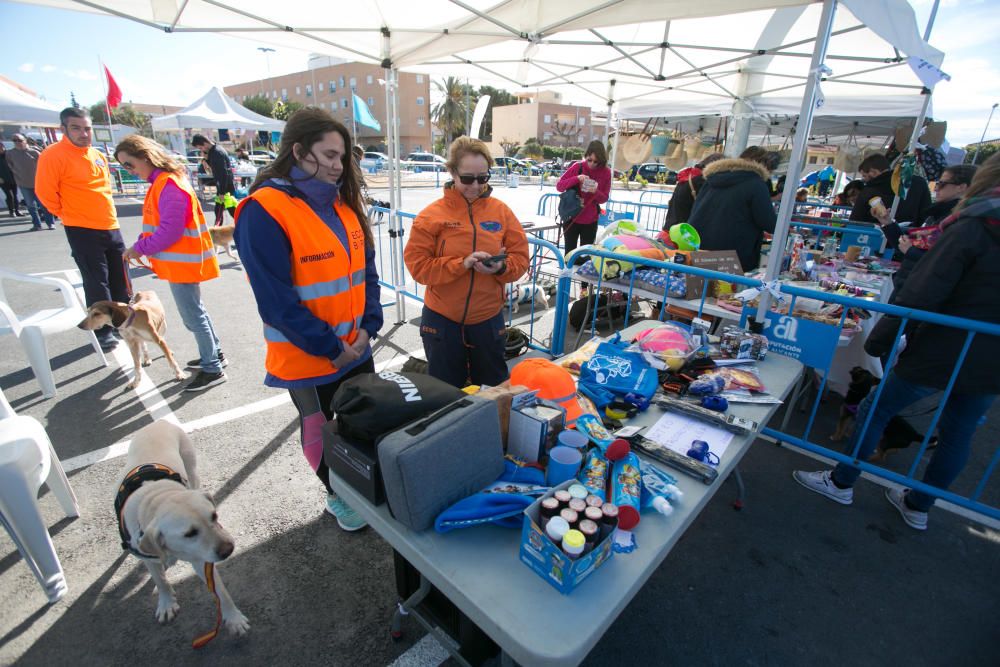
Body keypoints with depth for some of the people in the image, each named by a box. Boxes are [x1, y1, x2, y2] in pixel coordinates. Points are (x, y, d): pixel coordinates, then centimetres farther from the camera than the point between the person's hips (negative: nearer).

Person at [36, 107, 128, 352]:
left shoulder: (98, 155, 10)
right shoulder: (53, 155, -12)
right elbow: (45, 193, -10)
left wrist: (104, 213, 17)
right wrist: (69, 214, 2)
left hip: (111, 227, 6)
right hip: (82, 231, -6)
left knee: (120, 279, 13)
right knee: (96, 282, -2)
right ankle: (103, 332, 9)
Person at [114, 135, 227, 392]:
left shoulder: (168, 185, -18)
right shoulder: (161, 182, 13)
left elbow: (170, 231, -23)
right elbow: (157, 225, 17)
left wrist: (140, 248, -12)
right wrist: (141, 245, 4)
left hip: (182, 263, -10)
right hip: (180, 262, 10)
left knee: (193, 316, -3)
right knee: (195, 311, 18)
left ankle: (212, 369, 6)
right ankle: (213, 354, 32)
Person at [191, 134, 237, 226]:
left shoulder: (218, 152, -19)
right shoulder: (213, 151, 10)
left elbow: (224, 173, -22)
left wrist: (222, 192, -20)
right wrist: (206, 158, 2)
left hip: (227, 187, -10)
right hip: (222, 186, 10)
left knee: (234, 212, -9)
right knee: (218, 210, 17)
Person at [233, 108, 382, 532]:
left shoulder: (342, 201, 5)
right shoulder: (264, 210, -17)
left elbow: (366, 267, 6)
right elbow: (276, 300, -20)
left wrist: (369, 325, -5)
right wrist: (330, 347, -16)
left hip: (357, 347, 6)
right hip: (308, 358, -6)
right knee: (322, 433, 16)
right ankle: (338, 497, 41)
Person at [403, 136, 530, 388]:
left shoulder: (501, 211, 0)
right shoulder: (432, 214, -7)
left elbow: (520, 258, 1)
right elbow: (418, 265, -11)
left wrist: (501, 267, -20)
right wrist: (461, 264, -22)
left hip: (489, 318, 2)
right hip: (443, 320, -2)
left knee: (493, 389, 19)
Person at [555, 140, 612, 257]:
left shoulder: (606, 172, -2)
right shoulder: (577, 167, -5)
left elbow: (604, 198, 2)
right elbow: (559, 186, -6)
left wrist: (596, 192, -20)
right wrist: (576, 178, -21)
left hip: (591, 221, 1)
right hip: (571, 218, -1)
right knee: (570, 253, 5)